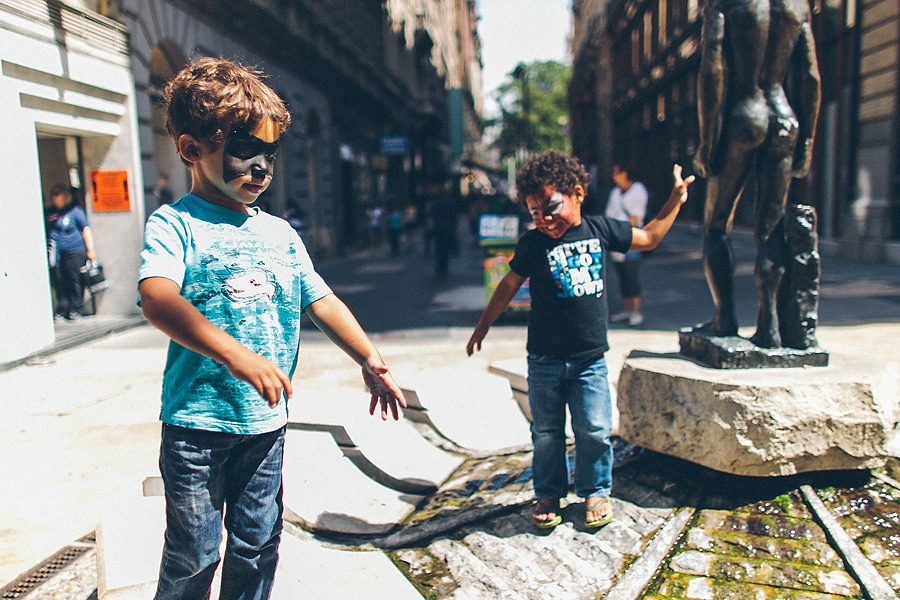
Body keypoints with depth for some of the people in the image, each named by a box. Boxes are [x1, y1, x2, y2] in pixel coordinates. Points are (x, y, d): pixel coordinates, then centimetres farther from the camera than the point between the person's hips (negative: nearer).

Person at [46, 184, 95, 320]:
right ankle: (62, 310, 12)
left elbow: (86, 230, -4)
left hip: (74, 251, -5)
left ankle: (75, 309, 10)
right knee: (59, 282, 5)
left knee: (75, 280, -1)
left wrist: (90, 250, -7)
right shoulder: (51, 213, 14)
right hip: (57, 253, 5)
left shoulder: (75, 211, -3)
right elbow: (47, 231, 24)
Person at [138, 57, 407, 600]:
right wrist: (237, 355, -39)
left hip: (267, 423, 5)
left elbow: (321, 301, 12)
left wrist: (370, 360, 3)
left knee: (258, 545, 16)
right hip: (198, 421, -5)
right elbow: (157, 299, -27)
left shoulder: (280, 233, 9)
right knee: (194, 554, 7)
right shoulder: (177, 224, -9)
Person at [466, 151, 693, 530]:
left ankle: (595, 491, 26)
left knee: (594, 431, 3)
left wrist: (675, 200, 13)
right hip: (545, 360, -1)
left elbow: (648, 237, 16)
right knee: (546, 433, 9)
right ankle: (548, 495, 27)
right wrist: (483, 325, 11)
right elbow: (510, 285, 5)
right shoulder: (533, 243, -5)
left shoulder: (600, 230, 0)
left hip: (590, 358, 1)